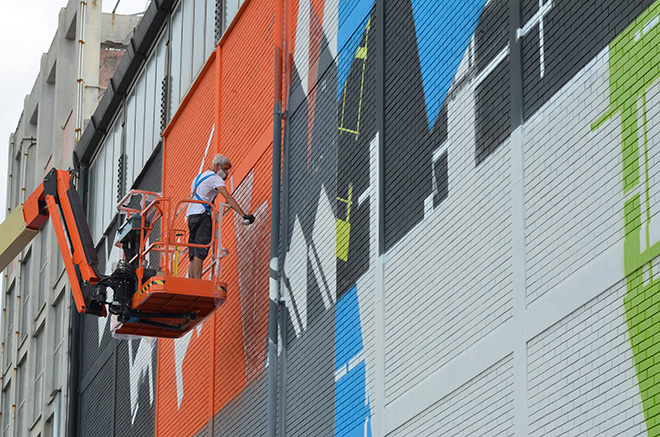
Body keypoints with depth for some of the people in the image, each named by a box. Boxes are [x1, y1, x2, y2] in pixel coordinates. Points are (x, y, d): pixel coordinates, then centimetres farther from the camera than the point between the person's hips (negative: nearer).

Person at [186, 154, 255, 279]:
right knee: (200, 254, -16)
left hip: (191, 216, 9)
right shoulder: (215, 178, -4)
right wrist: (244, 215, -24)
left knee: (193, 255, 6)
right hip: (202, 215, -9)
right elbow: (228, 198, -16)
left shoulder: (199, 177, 25)